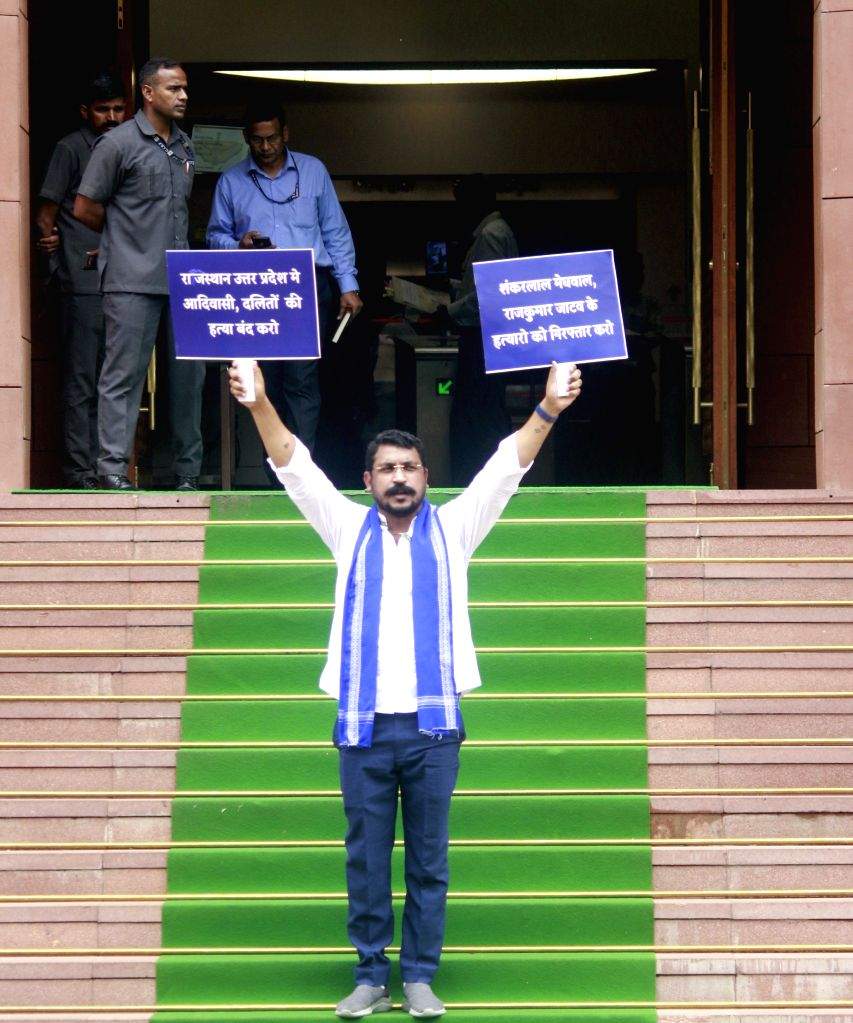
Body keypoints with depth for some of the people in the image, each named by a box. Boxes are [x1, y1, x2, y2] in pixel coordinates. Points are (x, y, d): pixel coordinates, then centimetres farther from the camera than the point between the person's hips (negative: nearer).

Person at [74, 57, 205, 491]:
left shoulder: (184, 147, 16)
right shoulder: (118, 143, -5)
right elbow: (85, 208, -2)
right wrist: (125, 236, 9)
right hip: (132, 280, -7)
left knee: (189, 373, 7)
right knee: (124, 373, -6)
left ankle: (188, 471, 14)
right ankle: (113, 468, -5)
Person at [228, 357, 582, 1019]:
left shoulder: (453, 529, 10)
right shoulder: (349, 529, 11)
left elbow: (507, 466, 1)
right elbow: (294, 465, 2)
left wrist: (548, 411, -13)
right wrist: (260, 405, -12)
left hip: (432, 724, 0)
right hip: (364, 725, 0)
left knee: (429, 860, 3)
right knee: (366, 860, 3)